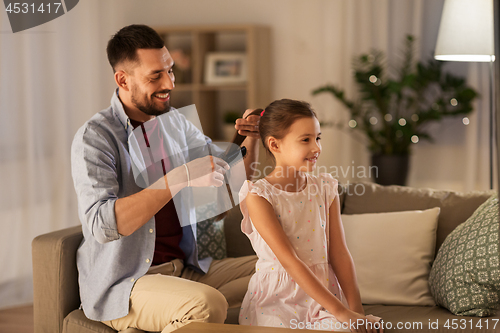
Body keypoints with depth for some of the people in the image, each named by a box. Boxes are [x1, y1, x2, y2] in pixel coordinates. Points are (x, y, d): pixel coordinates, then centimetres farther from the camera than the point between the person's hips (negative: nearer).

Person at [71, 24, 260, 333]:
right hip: (121, 284, -7)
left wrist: (250, 140, -2)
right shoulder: (95, 137, -13)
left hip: (185, 268, 7)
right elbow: (101, 224, -28)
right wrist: (181, 177, -31)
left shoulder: (176, 122, 9)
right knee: (208, 304, -33)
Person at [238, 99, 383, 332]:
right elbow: (289, 260, -17)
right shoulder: (258, 196, -10)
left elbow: (338, 252, 4)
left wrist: (355, 308, -10)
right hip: (277, 297, -3)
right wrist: (339, 311, -22)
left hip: (324, 291, 3)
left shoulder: (325, 189, 7)